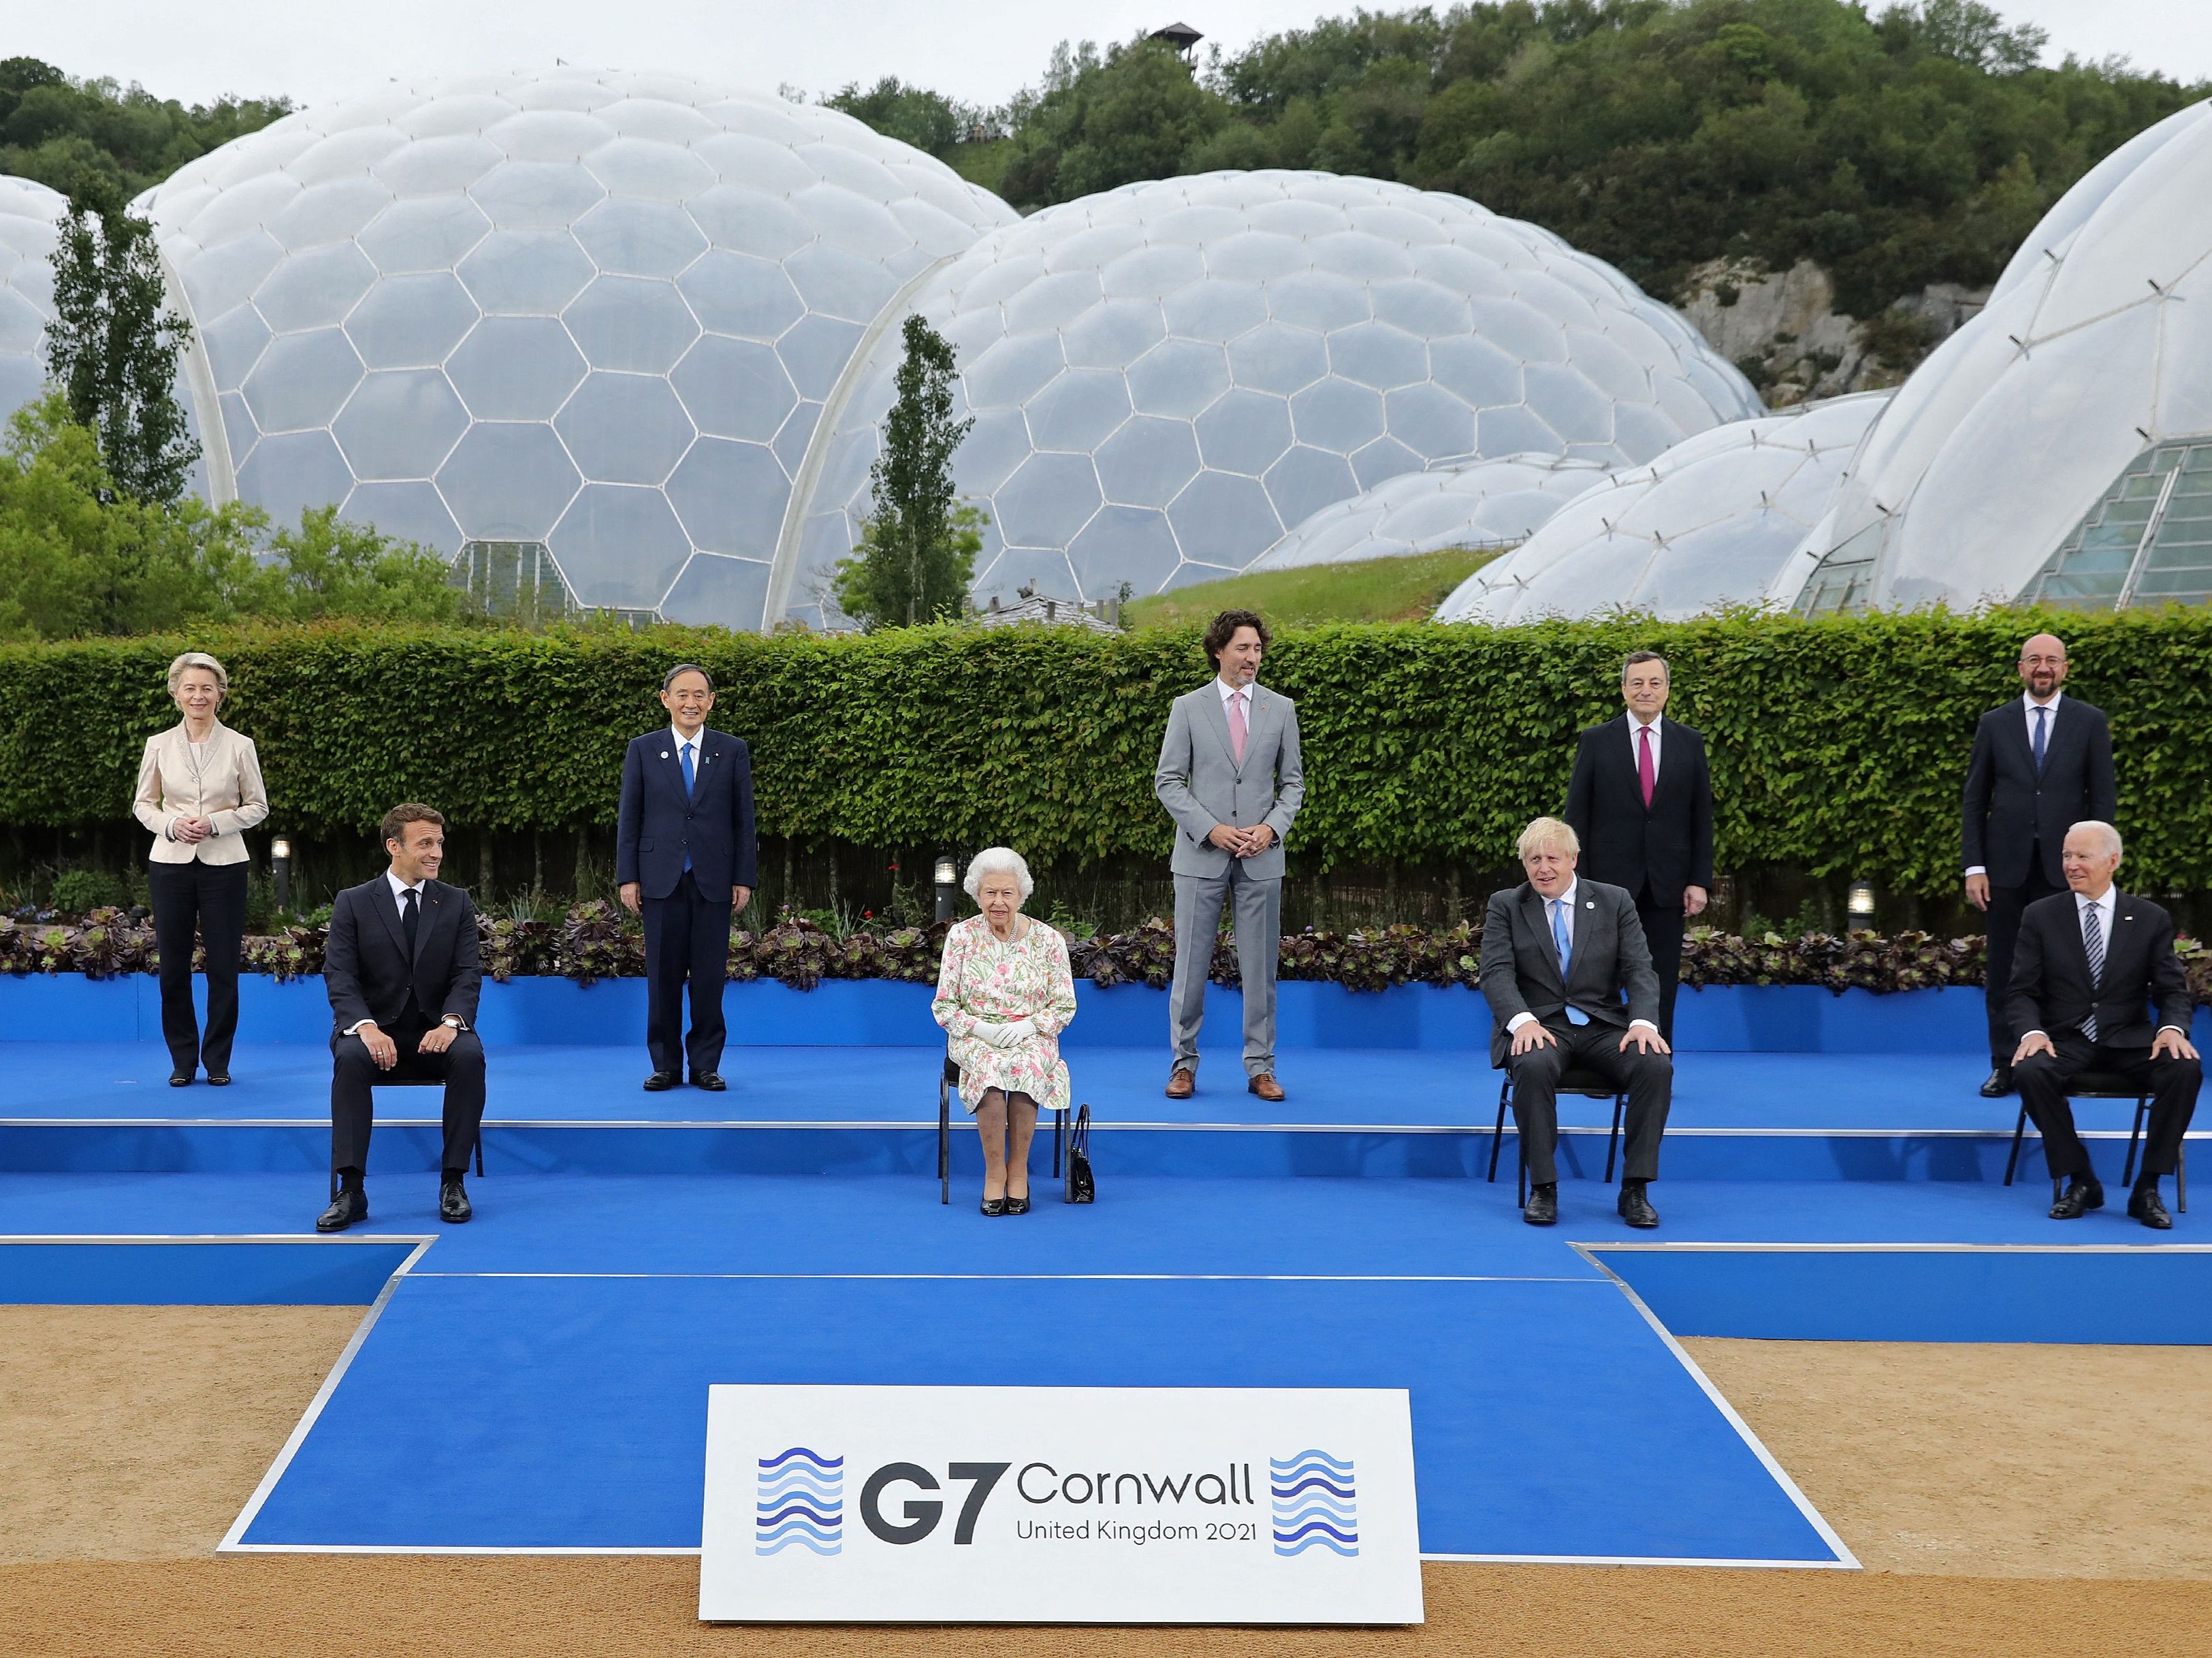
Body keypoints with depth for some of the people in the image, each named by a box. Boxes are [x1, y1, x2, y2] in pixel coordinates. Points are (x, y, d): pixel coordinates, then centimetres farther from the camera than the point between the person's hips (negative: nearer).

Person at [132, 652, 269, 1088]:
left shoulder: (239, 746, 0)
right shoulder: (159, 745, 3)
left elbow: (257, 806, 4)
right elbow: (143, 804, 10)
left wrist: (215, 823, -11)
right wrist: (172, 825, -10)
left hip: (223, 864, -1)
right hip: (170, 862, 1)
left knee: (223, 966, 1)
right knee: (174, 966, 4)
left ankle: (217, 1060, 12)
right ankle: (183, 1060, 15)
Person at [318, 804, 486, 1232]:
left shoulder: (456, 903, 8)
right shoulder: (353, 903, 3)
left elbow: (468, 975, -1)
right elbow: (339, 977, -7)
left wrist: (450, 1022, -22)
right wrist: (366, 1027, -26)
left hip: (436, 1032, 1)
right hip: (376, 1030, -1)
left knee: (469, 1055, -32)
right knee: (351, 1058, -34)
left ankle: (453, 1182, -23)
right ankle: (350, 1191, -32)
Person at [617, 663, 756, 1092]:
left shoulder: (732, 751, 6)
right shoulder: (643, 750, 6)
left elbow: (743, 818, 6)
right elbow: (629, 817, 6)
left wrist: (744, 879, 0)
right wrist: (628, 877, 0)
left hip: (713, 880, 0)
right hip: (661, 879, 0)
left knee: (710, 976, 1)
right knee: (663, 975, 3)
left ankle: (706, 1065, 10)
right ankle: (665, 1065, 11)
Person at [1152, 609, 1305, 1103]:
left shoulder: (1281, 709, 8)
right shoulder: (1188, 708, 2)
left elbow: (1293, 781, 11)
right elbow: (1168, 781, 0)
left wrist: (1272, 826, -7)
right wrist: (1211, 829, -11)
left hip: (1262, 857, 2)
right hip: (1201, 855, -1)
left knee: (1260, 967, 4)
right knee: (1191, 964, 1)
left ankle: (1260, 1067, 11)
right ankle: (1184, 1063, 10)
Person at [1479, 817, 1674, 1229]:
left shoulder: (1615, 902, 9)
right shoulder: (1506, 906, 7)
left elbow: (1639, 970, 2)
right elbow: (1497, 972, -6)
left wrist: (1644, 1022, -18)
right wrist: (1523, 1021, -25)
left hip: (1603, 1026, 2)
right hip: (1539, 1026, -2)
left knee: (1657, 1065, -28)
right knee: (1534, 1066, -37)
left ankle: (1635, 1190, -19)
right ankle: (1543, 1188, -26)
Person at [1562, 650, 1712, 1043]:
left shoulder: (1690, 743, 7)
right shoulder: (1595, 742, 2)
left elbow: (1702, 818, 8)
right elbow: (1576, 816, 1)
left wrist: (1700, 880, 0)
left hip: (1667, 887, 2)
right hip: (1610, 882, -2)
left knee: (1662, 986, 5)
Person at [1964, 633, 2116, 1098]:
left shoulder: (2090, 722, 5)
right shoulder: (1994, 724, 7)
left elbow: (2103, 798, 3)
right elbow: (1975, 801, 6)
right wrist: (1974, 868, -1)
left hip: (2064, 868, -1)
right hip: (2007, 867, 1)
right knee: (2004, 972, 3)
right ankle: (2005, 1067, 10)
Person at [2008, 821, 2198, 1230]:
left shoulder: (2151, 919, 5)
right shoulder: (2040, 916, 3)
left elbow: (2172, 990, 4)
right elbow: (2023, 991, 1)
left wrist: (2172, 1028, -19)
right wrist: (2032, 1032, -20)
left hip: (2129, 1039, 1)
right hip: (2065, 1039, -1)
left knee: (2185, 1070, -29)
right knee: (2029, 1072, -33)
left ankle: (2148, 1187, -16)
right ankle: (2080, 1181, -15)